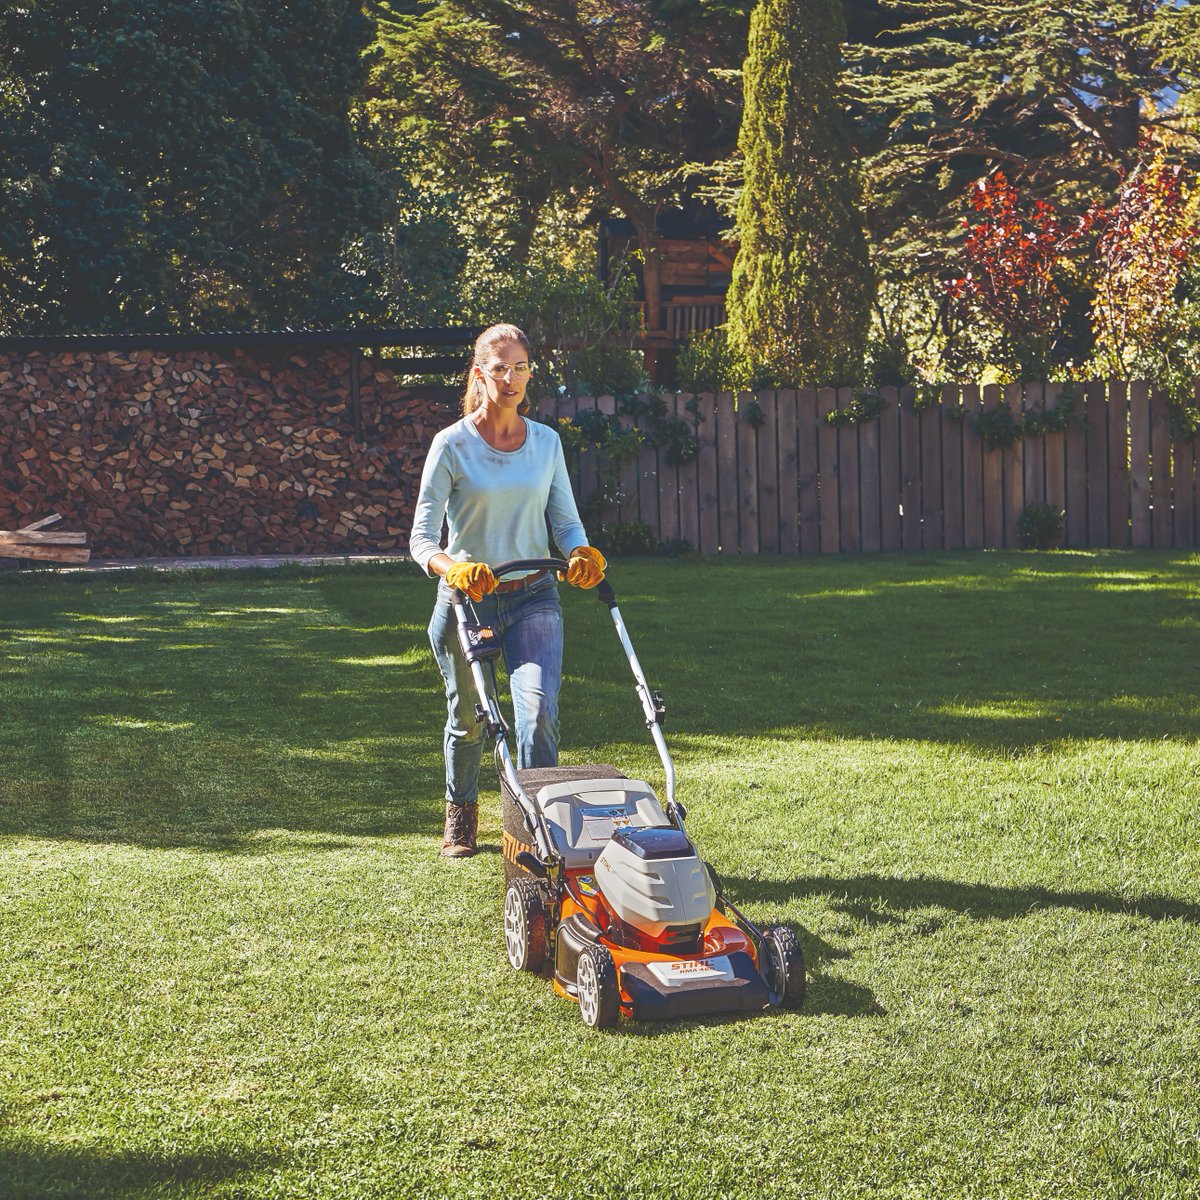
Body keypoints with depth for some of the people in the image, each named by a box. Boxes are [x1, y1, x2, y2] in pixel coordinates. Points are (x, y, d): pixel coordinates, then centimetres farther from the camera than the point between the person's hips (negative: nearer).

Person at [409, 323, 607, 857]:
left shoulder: (546, 442, 4)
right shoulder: (452, 445, -7)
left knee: (539, 709, -18)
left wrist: (582, 554, -16)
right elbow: (422, 538, -10)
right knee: (468, 718, 13)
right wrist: (452, 568, -31)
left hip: (533, 597, 1)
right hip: (467, 597, -1)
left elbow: (566, 520, 7)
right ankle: (460, 813, 39)